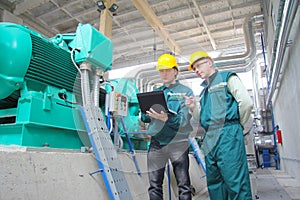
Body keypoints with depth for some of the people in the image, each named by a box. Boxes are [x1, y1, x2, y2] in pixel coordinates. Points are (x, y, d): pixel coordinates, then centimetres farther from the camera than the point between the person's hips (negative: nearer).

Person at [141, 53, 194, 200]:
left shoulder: (186, 92, 2)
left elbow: (183, 119, -12)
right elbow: (144, 117, 12)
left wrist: (166, 118, -30)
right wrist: (146, 115, -12)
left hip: (178, 143, -3)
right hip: (156, 142, 4)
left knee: (183, 185, 4)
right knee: (154, 185, 9)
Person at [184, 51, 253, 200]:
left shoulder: (227, 78, 4)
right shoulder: (204, 91, 24)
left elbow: (246, 103, -9)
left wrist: (238, 124, 1)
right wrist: (193, 108, 3)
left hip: (227, 135, -7)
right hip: (209, 140, 8)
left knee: (235, 182, -6)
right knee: (214, 183, 12)